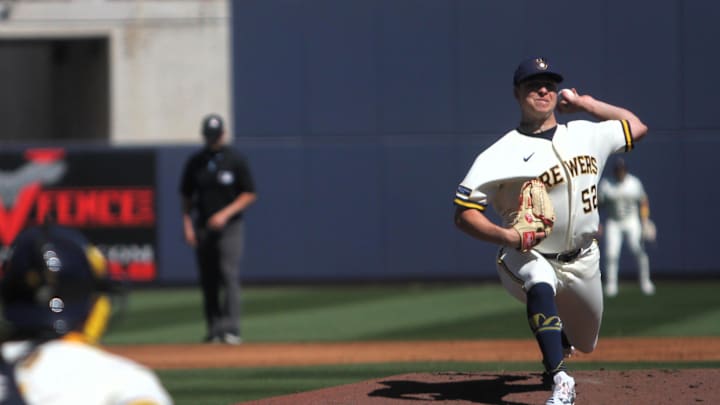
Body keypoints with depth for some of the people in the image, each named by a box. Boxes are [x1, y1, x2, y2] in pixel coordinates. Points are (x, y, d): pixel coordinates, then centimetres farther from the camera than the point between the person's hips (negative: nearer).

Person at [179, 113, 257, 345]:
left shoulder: (236, 160, 0)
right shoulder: (195, 162, 8)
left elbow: (249, 195, -1)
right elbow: (186, 197, 14)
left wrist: (226, 213, -12)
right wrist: (187, 225, 2)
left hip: (230, 227, -3)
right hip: (203, 228, 3)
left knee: (229, 276, -14)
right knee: (208, 281, 4)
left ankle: (231, 329, -18)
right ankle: (214, 329, 10)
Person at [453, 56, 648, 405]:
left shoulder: (586, 135, 3)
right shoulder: (503, 153, -15)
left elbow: (636, 127, 18)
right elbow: (464, 214, -17)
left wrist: (585, 103, 11)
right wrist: (507, 236, -34)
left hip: (582, 261, 5)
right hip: (527, 258, -5)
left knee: (584, 342, 17)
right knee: (541, 287, -40)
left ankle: (555, 355, 55)